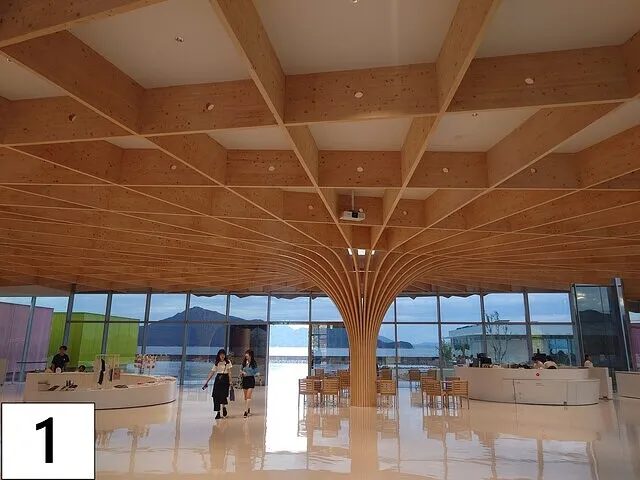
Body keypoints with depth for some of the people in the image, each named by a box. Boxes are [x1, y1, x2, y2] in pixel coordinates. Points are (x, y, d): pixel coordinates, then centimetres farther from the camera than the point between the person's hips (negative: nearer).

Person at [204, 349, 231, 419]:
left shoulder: (228, 362, 0)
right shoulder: (217, 363, 8)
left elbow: (229, 372, -5)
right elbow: (212, 372, 10)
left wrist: (230, 381, -14)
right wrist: (207, 381, 7)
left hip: (225, 379, -3)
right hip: (218, 378, 3)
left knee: (223, 395, -13)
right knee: (216, 395, -2)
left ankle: (224, 407, 14)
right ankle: (218, 412, 8)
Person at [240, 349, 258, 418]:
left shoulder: (254, 363, -5)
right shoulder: (244, 363, 7)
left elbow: (256, 372, -3)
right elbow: (241, 370, 14)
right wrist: (242, 372, -7)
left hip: (251, 379, -5)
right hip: (244, 380, 5)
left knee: (248, 396, -12)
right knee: (245, 397, 12)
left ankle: (246, 411, -16)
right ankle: (248, 410, 26)